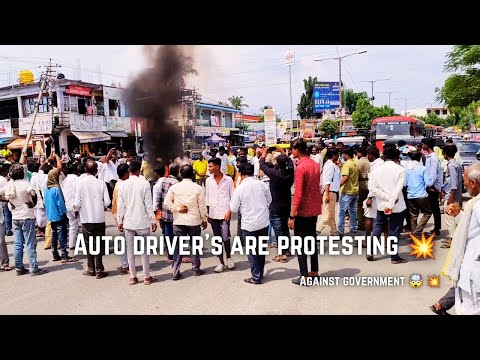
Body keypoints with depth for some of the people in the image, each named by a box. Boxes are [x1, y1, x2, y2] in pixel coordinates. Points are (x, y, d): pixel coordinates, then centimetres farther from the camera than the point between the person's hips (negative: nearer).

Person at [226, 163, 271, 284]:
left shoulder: (240, 188, -13)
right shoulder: (262, 184, -4)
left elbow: (233, 208, -6)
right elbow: (269, 200, 9)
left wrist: (228, 214, 17)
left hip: (249, 224, -3)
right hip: (263, 222, 4)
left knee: (252, 251, 8)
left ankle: (256, 277, 12)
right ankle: (260, 273, 26)